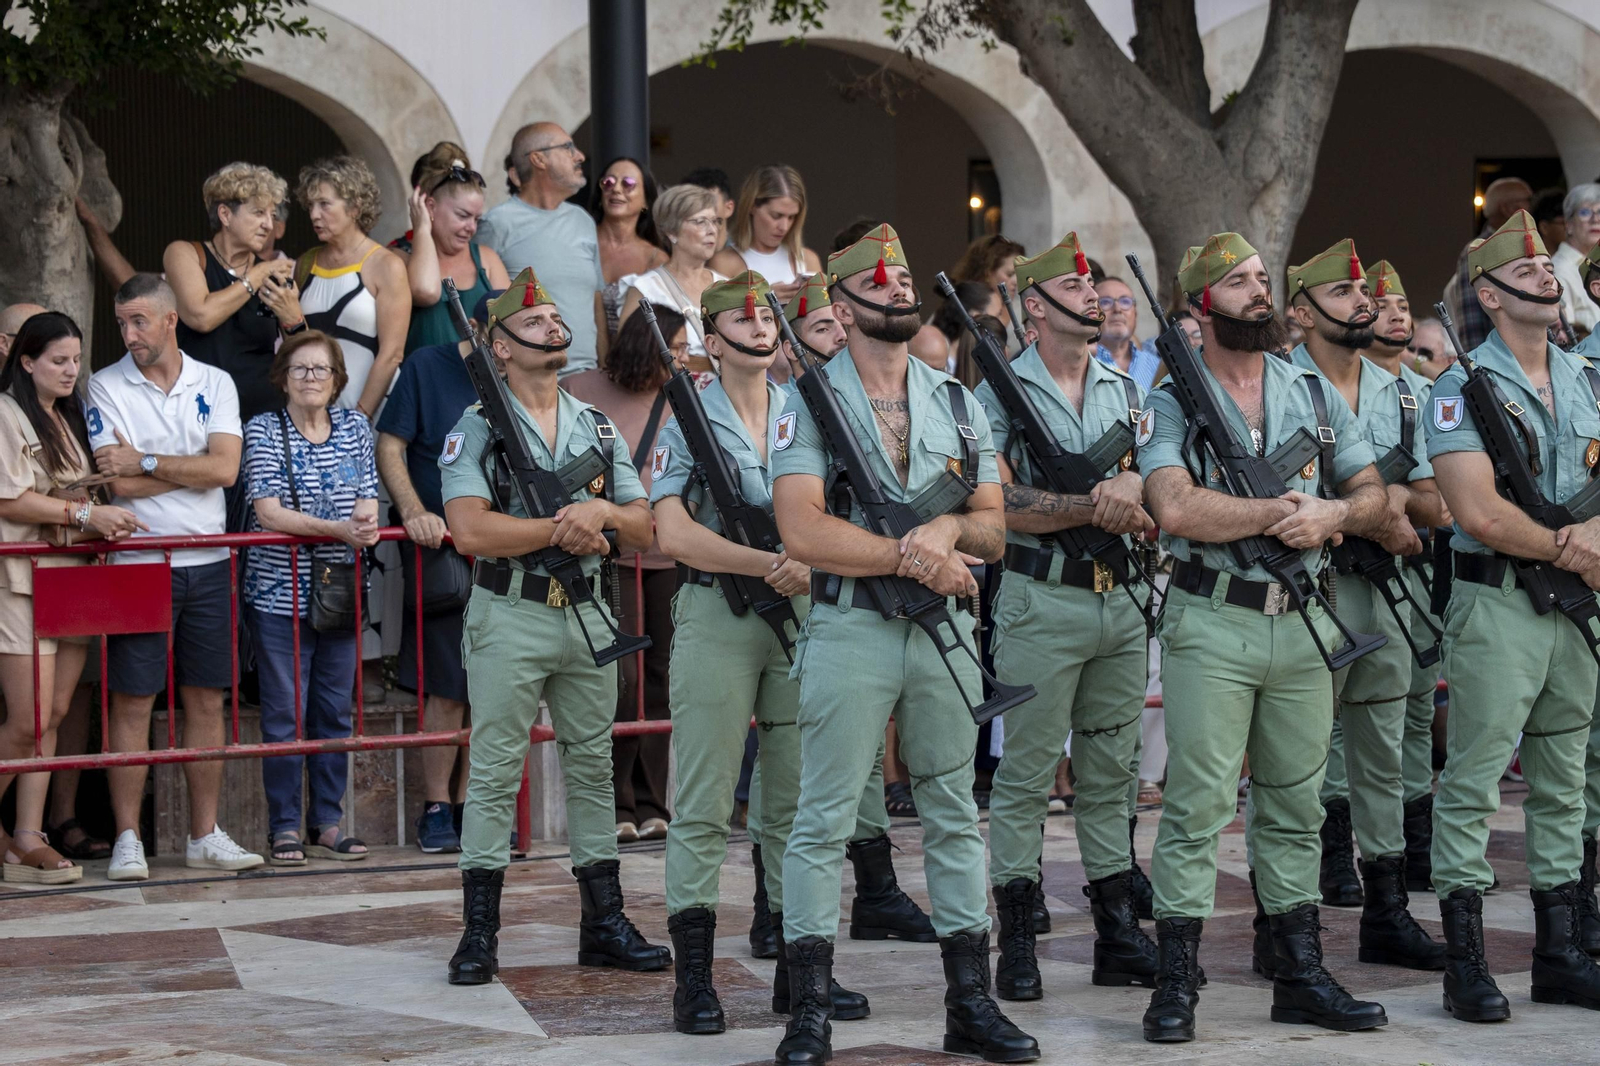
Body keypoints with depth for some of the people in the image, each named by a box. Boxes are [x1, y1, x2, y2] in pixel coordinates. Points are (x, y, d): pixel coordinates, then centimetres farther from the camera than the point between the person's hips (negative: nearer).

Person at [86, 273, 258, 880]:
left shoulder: (215, 384, 6)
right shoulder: (107, 387, 0)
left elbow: (224, 469, -8)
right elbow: (118, 482, -11)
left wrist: (147, 462, -10)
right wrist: (192, 468, -6)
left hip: (208, 563, 3)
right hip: (139, 562, -3)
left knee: (206, 700, 6)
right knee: (132, 703, -3)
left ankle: (205, 836, 13)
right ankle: (127, 840, 2)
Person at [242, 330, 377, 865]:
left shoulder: (354, 427, 10)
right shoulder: (263, 430, -2)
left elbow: (367, 502, 9)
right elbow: (268, 511, -12)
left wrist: (366, 521, -15)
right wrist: (337, 529, -23)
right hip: (281, 593, -4)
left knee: (335, 711, 8)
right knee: (285, 715, -2)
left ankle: (328, 825, 15)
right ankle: (284, 829, 4)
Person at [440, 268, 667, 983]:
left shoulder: (597, 428, 12)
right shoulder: (477, 428, -4)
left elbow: (642, 528, 8)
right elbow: (471, 530, -18)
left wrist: (600, 511, -14)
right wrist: (565, 526, -17)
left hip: (589, 618, 5)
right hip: (510, 620, -5)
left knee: (592, 769, 9)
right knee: (494, 772, -2)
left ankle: (604, 924, 15)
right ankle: (479, 932, 2)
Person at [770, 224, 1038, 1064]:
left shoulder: (956, 402, 12)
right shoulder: (810, 402, -3)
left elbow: (993, 527, 8)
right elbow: (803, 531, -15)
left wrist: (950, 527, -14)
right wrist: (913, 557, -16)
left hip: (946, 625, 5)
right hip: (850, 631, -5)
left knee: (954, 815, 8)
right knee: (824, 819, -3)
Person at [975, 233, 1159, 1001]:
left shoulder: (1124, 390, 14)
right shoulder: (1001, 391, -3)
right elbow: (992, 500, -14)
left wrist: (1134, 487, -15)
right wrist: (1094, 505, -18)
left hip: (1121, 600, 6)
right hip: (1042, 599, -6)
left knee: (1112, 776, 10)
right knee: (1026, 777, -2)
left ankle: (1118, 937, 15)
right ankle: (1017, 946, 1)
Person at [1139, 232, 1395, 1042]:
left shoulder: (1315, 394, 11)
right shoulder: (1170, 405, -2)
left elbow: (1374, 495, 9)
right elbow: (1178, 509, -18)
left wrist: (1331, 514, -13)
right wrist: (1279, 512, -15)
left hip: (1302, 625, 4)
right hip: (1211, 622, -4)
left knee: (1295, 806, 10)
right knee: (1198, 804, -5)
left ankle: (1301, 975, 16)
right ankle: (1176, 982, -1)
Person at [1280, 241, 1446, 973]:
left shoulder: (1396, 394, 13)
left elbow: (1431, 502, 15)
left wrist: (1399, 497, -7)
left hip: (1387, 591, 7)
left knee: (1381, 756, 11)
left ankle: (1387, 914, 18)